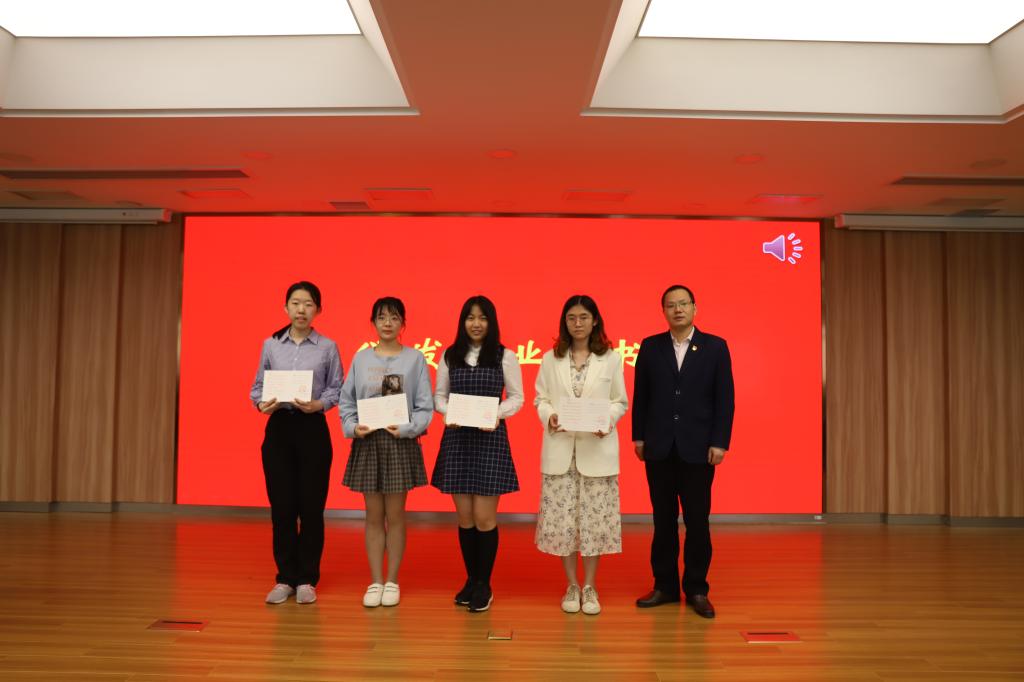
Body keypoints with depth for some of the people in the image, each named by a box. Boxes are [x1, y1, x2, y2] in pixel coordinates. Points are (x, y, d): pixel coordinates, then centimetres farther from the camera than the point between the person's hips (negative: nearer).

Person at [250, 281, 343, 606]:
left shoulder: (328, 347, 1)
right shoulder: (270, 345, 6)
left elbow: (336, 388, 1)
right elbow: (257, 386, 8)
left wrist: (319, 404, -18)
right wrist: (262, 403, -13)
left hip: (312, 429, -1)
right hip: (278, 427, 2)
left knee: (311, 505, 2)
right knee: (281, 505, 4)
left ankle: (307, 579, 15)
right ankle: (285, 578, 17)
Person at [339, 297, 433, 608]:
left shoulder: (415, 358, -1)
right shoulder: (361, 358, 5)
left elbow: (425, 406, -3)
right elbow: (346, 401, 6)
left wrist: (406, 428, -17)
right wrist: (352, 427, -10)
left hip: (401, 442, -2)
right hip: (367, 442, 2)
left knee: (395, 515, 5)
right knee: (373, 516, 8)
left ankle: (392, 581, 18)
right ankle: (375, 581, 19)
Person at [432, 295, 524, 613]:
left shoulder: (505, 357, 0)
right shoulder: (450, 356, 7)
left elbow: (516, 397, 2)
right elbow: (439, 395, 10)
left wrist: (497, 414, -15)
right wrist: (447, 413, -10)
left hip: (490, 439, -3)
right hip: (456, 438, 3)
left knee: (484, 518, -2)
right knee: (464, 517, 9)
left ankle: (484, 584, 14)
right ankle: (471, 580, 25)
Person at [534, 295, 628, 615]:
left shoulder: (611, 359, 4)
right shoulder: (551, 359, 7)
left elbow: (620, 401, 5)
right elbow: (540, 398, 8)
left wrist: (607, 420, -13)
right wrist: (549, 416, -12)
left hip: (597, 449, -1)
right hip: (560, 449, 1)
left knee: (595, 517, 3)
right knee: (561, 517, 3)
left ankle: (590, 587, 18)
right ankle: (572, 585, 19)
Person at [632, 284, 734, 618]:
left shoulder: (715, 347, 1)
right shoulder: (650, 346, 5)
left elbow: (725, 398, -2)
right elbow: (640, 394, 7)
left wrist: (719, 442, -7)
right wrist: (638, 436, 3)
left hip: (698, 449, -1)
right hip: (659, 448, 2)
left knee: (697, 521, 4)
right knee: (663, 519, 9)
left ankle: (696, 589, 17)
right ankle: (665, 585, 20)